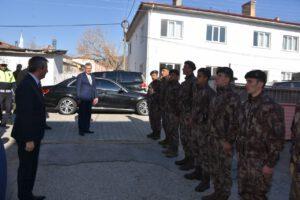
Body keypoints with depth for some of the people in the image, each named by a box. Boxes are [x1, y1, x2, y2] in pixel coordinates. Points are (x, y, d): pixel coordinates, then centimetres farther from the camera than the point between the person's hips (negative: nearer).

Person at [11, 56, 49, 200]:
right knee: (26, 168, 8)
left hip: (34, 134, 9)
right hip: (27, 137, -9)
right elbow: (25, 115, -25)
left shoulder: (33, 83, 6)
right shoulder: (26, 86, -23)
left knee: (31, 167, 20)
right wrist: (29, 139, -21)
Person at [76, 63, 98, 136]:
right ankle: (81, 130, 8)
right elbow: (78, 88, -4)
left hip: (90, 99, 6)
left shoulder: (92, 77, 16)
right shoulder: (80, 76, -3)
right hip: (83, 99, -6)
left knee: (88, 114, 10)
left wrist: (95, 97, 9)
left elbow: (94, 87, 16)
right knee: (82, 114, 0)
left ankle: (86, 129, 20)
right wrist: (79, 98, -7)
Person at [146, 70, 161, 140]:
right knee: (151, 119, 12)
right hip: (151, 105, 8)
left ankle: (158, 134, 7)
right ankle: (154, 132, 24)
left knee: (157, 119, -3)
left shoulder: (160, 84, -8)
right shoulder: (151, 84, 16)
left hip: (157, 105, -8)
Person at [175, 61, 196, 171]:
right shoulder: (185, 81, 14)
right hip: (183, 113, 9)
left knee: (189, 138, -1)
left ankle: (191, 161, 12)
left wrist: (191, 116, -22)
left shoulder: (193, 81, -15)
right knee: (183, 137, 15)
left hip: (189, 114, -9)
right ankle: (187, 158, 28)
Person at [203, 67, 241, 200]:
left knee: (224, 169, 6)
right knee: (214, 168, 18)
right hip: (213, 139, 9)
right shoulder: (217, 96, 10)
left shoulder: (233, 98, -17)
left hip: (224, 141, -8)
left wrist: (229, 141, -19)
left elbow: (235, 122, -20)